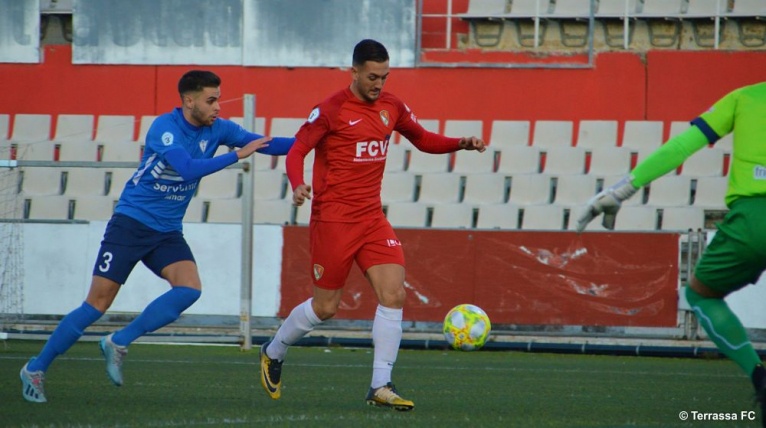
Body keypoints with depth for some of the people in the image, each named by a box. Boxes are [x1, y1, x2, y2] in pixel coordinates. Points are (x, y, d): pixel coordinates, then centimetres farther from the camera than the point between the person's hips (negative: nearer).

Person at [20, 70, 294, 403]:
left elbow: (264, 144, 5)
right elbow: (188, 168, -32)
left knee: (190, 288, -20)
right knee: (98, 303, -9)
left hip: (167, 232, 6)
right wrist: (236, 155, -30)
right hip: (131, 222, -6)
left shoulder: (217, 129, 2)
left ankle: (118, 343, -7)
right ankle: (35, 369, 5)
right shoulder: (165, 128, -18)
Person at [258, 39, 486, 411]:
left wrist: (460, 144, 3)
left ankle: (381, 387, -7)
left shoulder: (392, 107, 7)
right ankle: (273, 353, 30)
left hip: (372, 217, 5)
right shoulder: (331, 110, -11)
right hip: (333, 219, -5)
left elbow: (422, 139, 21)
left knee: (393, 293, -11)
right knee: (325, 307, 2)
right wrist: (297, 185, -31)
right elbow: (296, 150, -11)